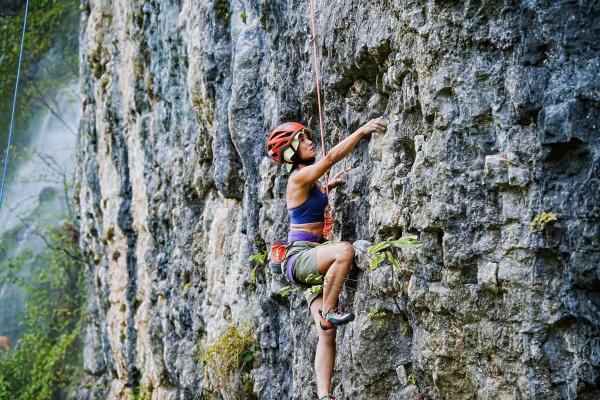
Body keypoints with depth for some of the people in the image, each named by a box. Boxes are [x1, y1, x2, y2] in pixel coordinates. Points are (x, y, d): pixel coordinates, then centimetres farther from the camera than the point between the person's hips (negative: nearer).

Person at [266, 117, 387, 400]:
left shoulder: (308, 181, 16)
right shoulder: (299, 177, -11)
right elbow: (332, 157, -23)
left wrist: (327, 187, 33)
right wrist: (362, 130, -20)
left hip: (312, 260, 9)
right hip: (299, 257, -9)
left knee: (327, 334, -4)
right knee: (344, 250, -38)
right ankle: (329, 311, -21)